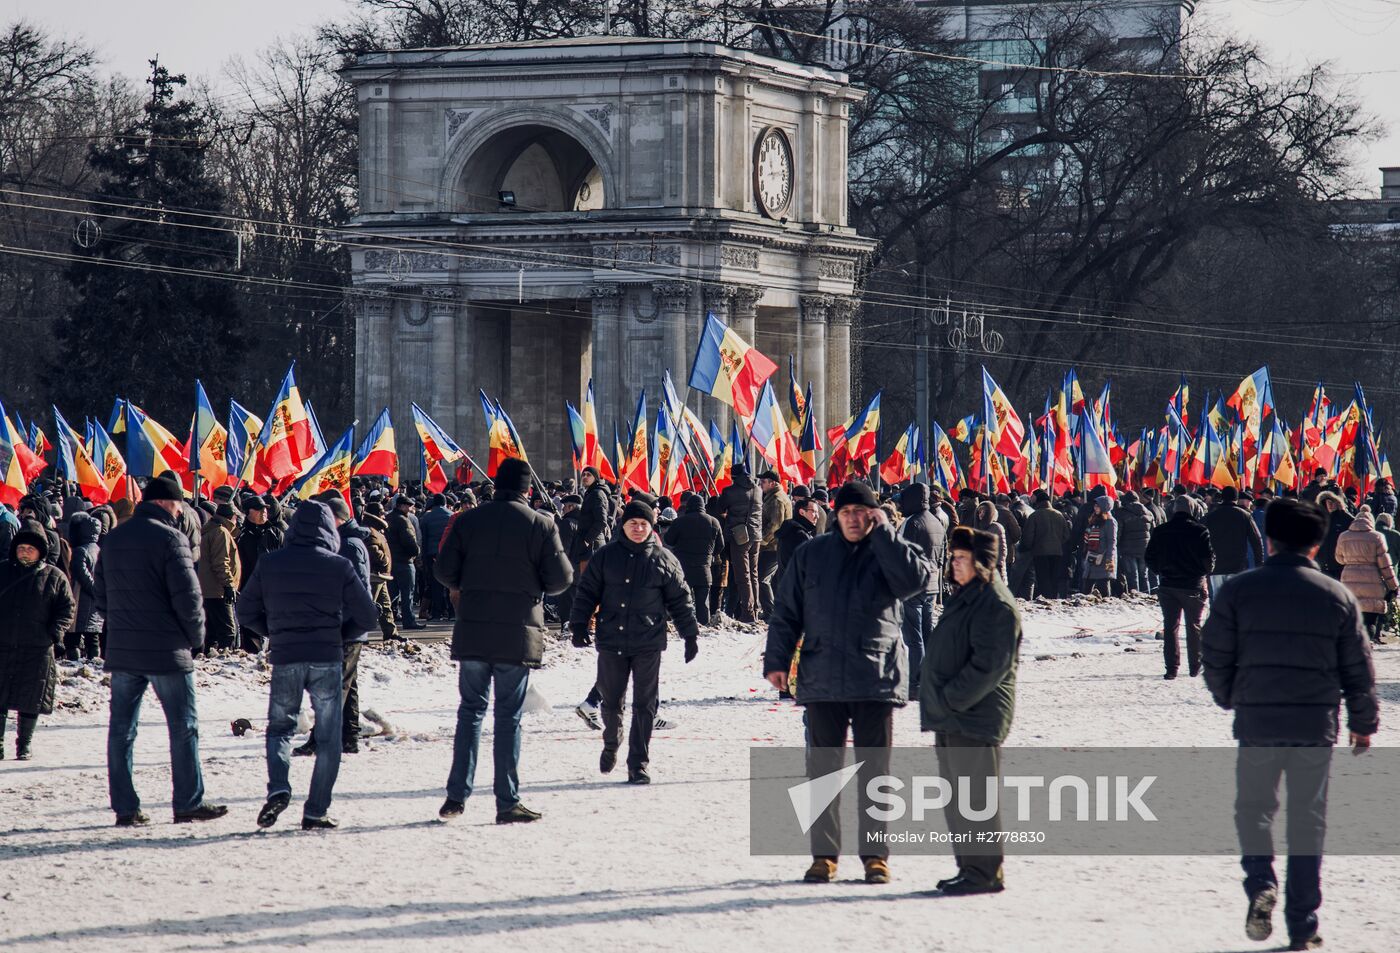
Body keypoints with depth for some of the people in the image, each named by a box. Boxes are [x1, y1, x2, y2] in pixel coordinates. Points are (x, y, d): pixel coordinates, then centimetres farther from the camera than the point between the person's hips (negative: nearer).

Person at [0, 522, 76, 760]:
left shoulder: (54, 577, 3)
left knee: (30, 703, 2)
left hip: (37, 650, -1)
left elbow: (68, 608, 6)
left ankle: (24, 747, 14)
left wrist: (55, 633, -8)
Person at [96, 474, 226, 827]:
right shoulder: (169, 538, -12)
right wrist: (196, 638, 0)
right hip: (166, 651, -6)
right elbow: (187, 596, -15)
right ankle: (188, 804, 5)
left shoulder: (113, 539, 10)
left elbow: (101, 596, 15)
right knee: (184, 727, 4)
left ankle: (125, 807, 5)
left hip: (121, 651, 6)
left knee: (121, 729, 6)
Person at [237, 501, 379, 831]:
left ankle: (278, 788, -8)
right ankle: (316, 812, 4)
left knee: (279, 728, 16)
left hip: (284, 659, 1)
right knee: (328, 738, 7)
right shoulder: (339, 567, -4)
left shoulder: (269, 565, 2)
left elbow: (246, 613, 8)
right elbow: (367, 616, -1)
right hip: (327, 659, -1)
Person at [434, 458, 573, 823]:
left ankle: (457, 795, 6)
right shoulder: (540, 525, -6)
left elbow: (444, 570, 0)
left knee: (471, 710, 12)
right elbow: (560, 578, -7)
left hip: (472, 634, 2)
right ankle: (507, 803, 3)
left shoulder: (468, 521, 1)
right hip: (517, 635, -2)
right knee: (509, 716, 2)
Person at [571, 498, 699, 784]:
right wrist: (578, 625, -1)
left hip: (649, 645, -1)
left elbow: (679, 600, 8)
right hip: (611, 642, 1)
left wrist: (691, 634, 7)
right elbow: (586, 592, 8)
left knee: (644, 705, -3)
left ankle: (639, 764, 2)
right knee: (610, 701, 10)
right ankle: (612, 743, 38)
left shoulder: (664, 559, 2)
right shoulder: (606, 557, 4)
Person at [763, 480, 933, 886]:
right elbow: (786, 611, 10)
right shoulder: (812, 554, 8)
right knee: (823, 769, 5)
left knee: (875, 771, 3)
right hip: (822, 680, 2)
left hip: (877, 680, -2)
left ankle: (875, 854, 10)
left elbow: (918, 579, -20)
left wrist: (883, 532, -14)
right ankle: (824, 854, 11)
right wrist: (776, 660, 1)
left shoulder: (890, 552, 2)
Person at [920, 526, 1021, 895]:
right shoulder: (964, 596, 18)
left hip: (976, 716, -10)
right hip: (951, 716, 10)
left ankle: (984, 872, -4)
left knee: (974, 796, -8)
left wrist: (951, 699, -19)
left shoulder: (996, 604, -14)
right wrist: (938, 701, 16)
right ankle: (970, 868, 21)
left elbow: (990, 664, -21)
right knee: (955, 796, 14)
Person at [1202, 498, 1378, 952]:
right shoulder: (1337, 596, 1)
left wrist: (1229, 698, 21)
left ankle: (1260, 884, -12)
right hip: (1316, 725, 1)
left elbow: (1215, 656, 2)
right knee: (1308, 820, 8)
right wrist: (1363, 723, 18)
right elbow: (1359, 668, 5)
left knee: (1253, 807, 14)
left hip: (1257, 722, -1)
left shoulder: (1238, 590, -2)